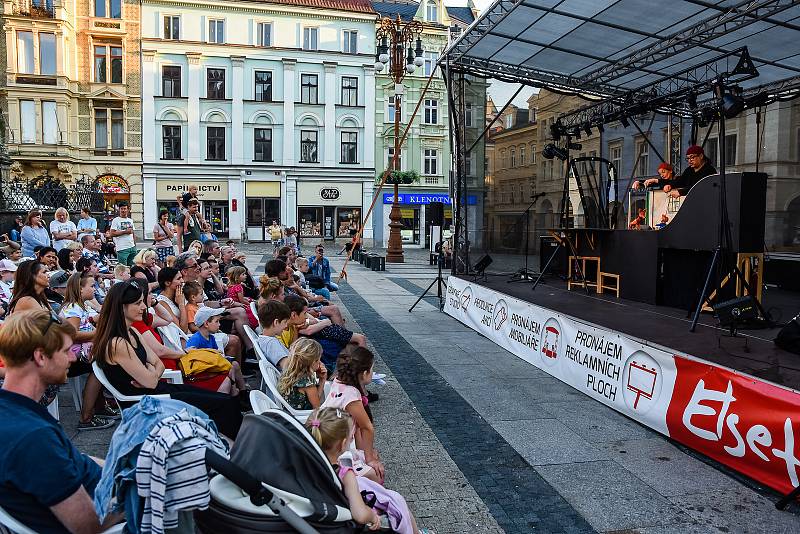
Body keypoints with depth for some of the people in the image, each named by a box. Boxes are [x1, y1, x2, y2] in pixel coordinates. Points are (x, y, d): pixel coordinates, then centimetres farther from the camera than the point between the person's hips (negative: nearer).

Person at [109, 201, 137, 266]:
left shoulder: (130, 220, 17)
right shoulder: (116, 220, -2)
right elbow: (112, 234, -12)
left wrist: (135, 245, 14)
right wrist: (125, 232, -13)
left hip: (132, 247, 6)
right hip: (122, 248, -6)